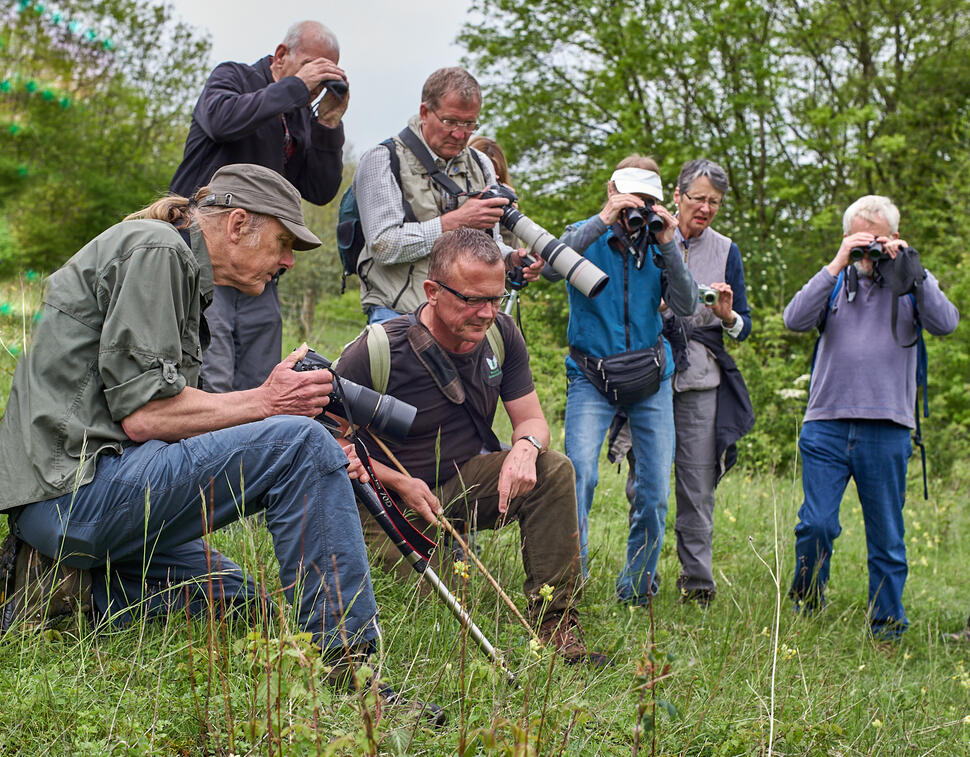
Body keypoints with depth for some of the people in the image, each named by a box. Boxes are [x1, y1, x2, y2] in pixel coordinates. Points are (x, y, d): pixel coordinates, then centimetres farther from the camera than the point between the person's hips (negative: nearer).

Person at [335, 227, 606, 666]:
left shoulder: (500, 334, -4)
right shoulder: (377, 351, -20)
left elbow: (531, 419, 2)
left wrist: (526, 446, -24)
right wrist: (400, 483, -22)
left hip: (466, 483, 5)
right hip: (391, 502, -4)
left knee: (553, 470, -21)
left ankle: (555, 625, -18)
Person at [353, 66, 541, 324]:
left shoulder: (480, 165, 19)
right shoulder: (382, 161, 0)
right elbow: (383, 246, -11)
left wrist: (512, 259, 2)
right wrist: (457, 221, -12)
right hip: (397, 311, -5)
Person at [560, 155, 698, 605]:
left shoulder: (658, 244, 4)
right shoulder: (588, 236, -2)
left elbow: (685, 307, -7)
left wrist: (668, 247, -16)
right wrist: (602, 222, -27)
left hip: (650, 380, 3)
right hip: (592, 376, -3)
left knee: (654, 492, 2)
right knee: (580, 471, -23)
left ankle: (636, 588, 19)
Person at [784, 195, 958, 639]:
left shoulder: (911, 283, 9)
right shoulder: (836, 282, 11)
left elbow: (945, 323, -9)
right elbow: (795, 320, -6)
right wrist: (837, 265, -9)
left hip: (887, 430, 0)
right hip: (826, 425, 0)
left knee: (887, 538, 5)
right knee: (816, 525, -6)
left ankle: (887, 628, 16)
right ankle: (806, 609, 15)